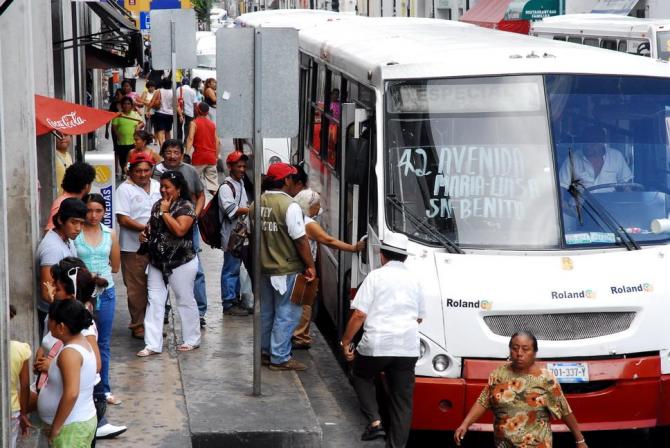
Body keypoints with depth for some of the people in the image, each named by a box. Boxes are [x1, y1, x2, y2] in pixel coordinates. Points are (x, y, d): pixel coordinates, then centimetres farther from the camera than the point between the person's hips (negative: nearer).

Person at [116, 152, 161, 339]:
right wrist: (145, 228, -21)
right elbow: (123, 219, -15)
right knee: (137, 289, 0)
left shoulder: (157, 187, 10)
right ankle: (138, 326, 9)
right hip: (134, 247, -6)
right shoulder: (125, 189, -8)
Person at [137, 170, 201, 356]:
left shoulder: (185, 207, -12)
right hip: (157, 261, 7)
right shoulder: (158, 204, 9)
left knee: (185, 300, 7)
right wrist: (145, 232, 3)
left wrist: (165, 212, -19)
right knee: (154, 301, 2)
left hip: (181, 263, -7)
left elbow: (179, 230, -27)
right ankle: (152, 344, 3)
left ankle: (191, 340, 22)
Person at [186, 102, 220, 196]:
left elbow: (190, 138, -14)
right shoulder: (212, 124, 12)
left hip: (199, 156, -4)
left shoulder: (194, 123, -2)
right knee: (212, 180, 5)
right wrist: (216, 155, 17)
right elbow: (217, 141, 11)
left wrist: (187, 153, -19)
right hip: (211, 157, 4)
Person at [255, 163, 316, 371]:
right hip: (286, 269, -8)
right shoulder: (289, 206, -19)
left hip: (264, 267, 8)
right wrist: (310, 266, -10)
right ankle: (280, 358, 3)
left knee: (266, 311, 18)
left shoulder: (258, 202, 3)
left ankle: (265, 352, 28)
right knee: (286, 313, 1)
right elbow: (301, 240, -19)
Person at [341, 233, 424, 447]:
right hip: (408, 348, 3)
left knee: (361, 376, 23)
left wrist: (346, 342, 0)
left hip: (377, 345, -3)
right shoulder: (413, 280, 13)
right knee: (403, 399, 10)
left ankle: (374, 421, 7)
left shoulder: (375, 276, -2)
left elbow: (359, 314, -8)